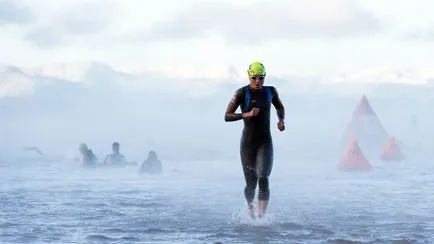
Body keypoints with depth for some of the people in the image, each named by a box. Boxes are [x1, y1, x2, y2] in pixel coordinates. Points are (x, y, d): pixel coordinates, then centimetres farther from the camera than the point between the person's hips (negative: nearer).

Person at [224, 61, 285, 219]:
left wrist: (281, 120, 2)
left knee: (263, 179, -17)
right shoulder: (242, 93, -9)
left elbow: (280, 107, 23)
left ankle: (261, 216, -23)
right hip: (248, 142, -2)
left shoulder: (270, 91, 2)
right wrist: (247, 114, -27)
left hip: (265, 142, 2)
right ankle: (249, 205, 36)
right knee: (251, 183, 4)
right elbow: (227, 117, -13)